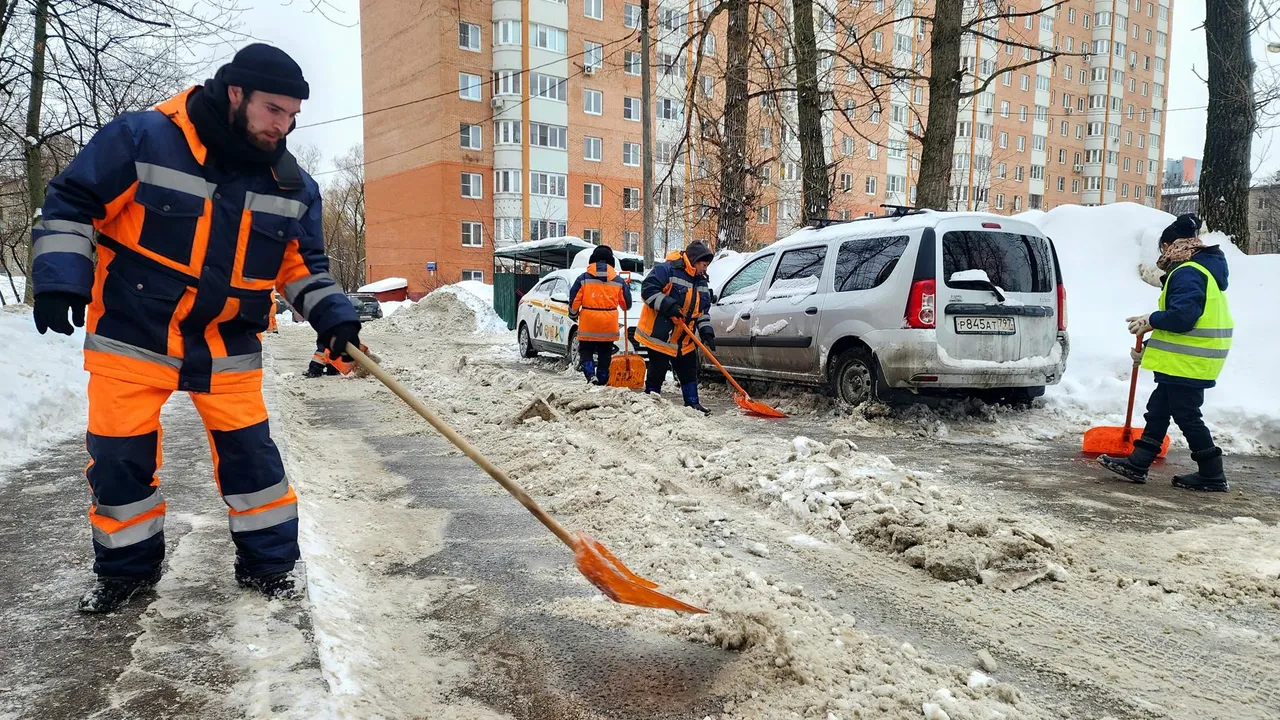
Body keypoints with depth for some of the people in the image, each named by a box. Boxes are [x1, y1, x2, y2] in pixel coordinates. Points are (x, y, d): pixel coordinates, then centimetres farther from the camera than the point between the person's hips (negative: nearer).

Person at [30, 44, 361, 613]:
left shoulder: (291, 186, 0)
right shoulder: (141, 139, -13)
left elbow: (302, 263, 8)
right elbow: (71, 204, -7)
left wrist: (333, 318, -5)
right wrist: (60, 281, -16)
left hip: (227, 345, 2)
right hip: (131, 333, -2)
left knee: (249, 451, 3)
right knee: (120, 455, 5)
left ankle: (267, 561, 20)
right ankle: (128, 567, 26)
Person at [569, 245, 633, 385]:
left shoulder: (583, 278, -3)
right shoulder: (619, 280, 2)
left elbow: (574, 300, -3)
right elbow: (626, 304, 9)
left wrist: (573, 315, 15)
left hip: (588, 325, -2)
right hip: (609, 326, 2)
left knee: (586, 351, 11)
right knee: (605, 354, 13)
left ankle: (590, 374, -10)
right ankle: (602, 381, 13)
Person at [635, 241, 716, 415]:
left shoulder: (702, 282, 11)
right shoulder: (667, 270, -14)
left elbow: (703, 310, 15)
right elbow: (648, 289, -20)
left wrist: (706, 331, 2)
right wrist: (667, 304, -28)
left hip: (685, 340, 8)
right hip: (660, 335, -7)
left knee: (689, 372, 12)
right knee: (657, 373, 0)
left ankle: (692, 403, 24)